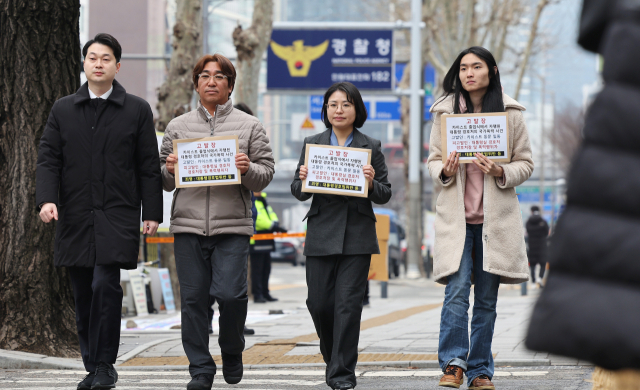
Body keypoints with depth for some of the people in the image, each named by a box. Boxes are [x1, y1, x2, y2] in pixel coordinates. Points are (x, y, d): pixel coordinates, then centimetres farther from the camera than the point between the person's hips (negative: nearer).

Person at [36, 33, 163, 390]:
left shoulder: (137, 110, 6)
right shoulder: (63, 110, 12)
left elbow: (149, 166, 5)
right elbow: (48, 159, 7)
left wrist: (152, 213, -1)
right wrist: (47, 199, -10)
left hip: (118, 216, -3)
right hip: (75, 217, 3)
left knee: (105, 285, -16)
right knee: (84, 293, 5)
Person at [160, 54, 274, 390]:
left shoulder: (249, 126, 10)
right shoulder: (178, 127, 15)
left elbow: (265, 175, 6)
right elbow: (165, 182, 16)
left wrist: (248, 170, -14)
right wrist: (169, 170, -6)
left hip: (232, 226, -2)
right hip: (188, 224, 2)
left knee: (230, 293, -12)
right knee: (193, 299, 0)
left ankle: (232, 350, 16)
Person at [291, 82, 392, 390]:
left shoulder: (371, 147, 6)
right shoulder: (312, 144, 9)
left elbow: (385, 195, 6)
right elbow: (299, 192, 9)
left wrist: (371, 183, -14)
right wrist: (302, 179, -12)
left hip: (357, 236, -1)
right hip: (322, 234, 2)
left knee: (348, 303, -7)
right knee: (319, 302, 1)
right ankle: (333, 355, 28)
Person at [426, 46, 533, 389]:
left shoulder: (510, 113, 3)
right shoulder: (444, 111, 5)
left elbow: (526, 164, 6)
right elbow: (433, 159, 11)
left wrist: (501, 172, -14)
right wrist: (445, 171, -12)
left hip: (495, 216, 0)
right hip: (455, 215, 0)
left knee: (487, 297, 4)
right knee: (457, 290, -14)